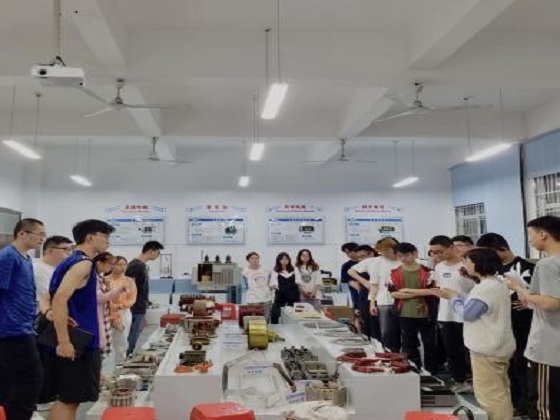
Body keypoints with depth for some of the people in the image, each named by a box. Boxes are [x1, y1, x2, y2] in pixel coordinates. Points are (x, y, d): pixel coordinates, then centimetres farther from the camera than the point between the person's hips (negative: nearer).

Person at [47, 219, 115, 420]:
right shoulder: (82, 263, -16)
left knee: (66, 399, 15)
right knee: (69, 399, -3)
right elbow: (60, 299, -26)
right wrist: (64, 341, -27)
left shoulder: (71, 262, 14)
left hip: (76, 341, 10)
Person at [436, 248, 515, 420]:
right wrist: (455, 295, 12)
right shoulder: (496, 284, 11)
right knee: (499, 391, 21)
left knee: (489, 393, 0)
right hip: (497, 346, 11)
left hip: (487, 349, -11)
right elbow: (476, 303, 15)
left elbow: (467, 313, -21)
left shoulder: (486, 288, -24)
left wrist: (453, 299, -4)